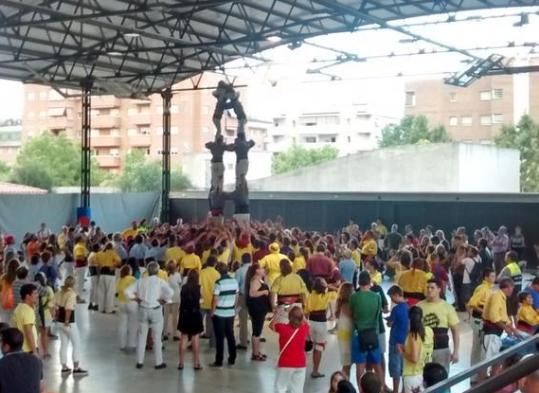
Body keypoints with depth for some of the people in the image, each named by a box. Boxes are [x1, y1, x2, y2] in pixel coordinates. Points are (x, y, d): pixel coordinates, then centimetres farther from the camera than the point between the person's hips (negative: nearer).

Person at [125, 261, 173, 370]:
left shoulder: (141, 281, 1)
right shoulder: (160, 281, -8)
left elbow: (128, 291, 1)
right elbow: (170, 292, -23)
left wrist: (136, 299, 7)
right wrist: (164, 300, -9)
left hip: (143, 310, 3)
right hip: (156, 311, -3)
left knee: (142, 336, 13)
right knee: (157, 337, 7)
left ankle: (139, 362, 17)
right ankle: (159, 362, 13)